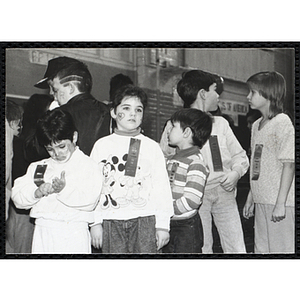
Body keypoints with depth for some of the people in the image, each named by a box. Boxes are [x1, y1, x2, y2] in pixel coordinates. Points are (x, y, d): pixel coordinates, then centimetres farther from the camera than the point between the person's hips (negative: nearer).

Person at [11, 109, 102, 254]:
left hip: (74, 232, -4)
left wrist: (64, 189, -22)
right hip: (43, 231, 4)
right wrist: (37, 192, -11)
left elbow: (89, 201, -11)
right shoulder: (38, 167, 16)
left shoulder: (88, 166, 2)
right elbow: (17, 197, 8)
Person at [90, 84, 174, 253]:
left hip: (145, 220, 0)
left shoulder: (152, 147, 9)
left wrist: (163, 224, 1)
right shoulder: (102, 145, 9)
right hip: (111, 222, 1)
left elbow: (162, 187, 7)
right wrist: (95, 223, 1)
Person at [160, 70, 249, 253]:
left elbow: (239, 155, 20)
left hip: (224, 192, 4)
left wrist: (235, 172, -1)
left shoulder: (221, 123, 17)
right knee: (201, 249, -4)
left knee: (237, 249, -2)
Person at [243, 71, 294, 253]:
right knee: (261, 248, 13)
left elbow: (289, 164, -15)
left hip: (279, 203, -8)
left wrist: (281, 203, -18)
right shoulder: (256, 125, 14)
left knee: (281, 249, -2)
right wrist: (251, 198, 16)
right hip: (261, 201, 8)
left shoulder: (283, 122, -10)